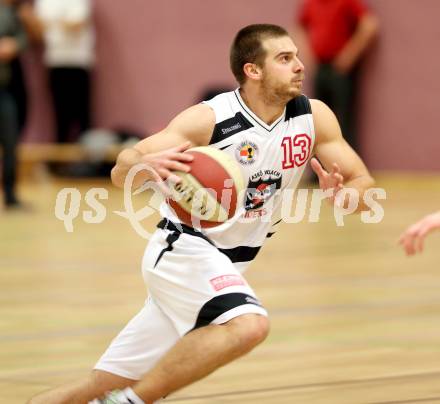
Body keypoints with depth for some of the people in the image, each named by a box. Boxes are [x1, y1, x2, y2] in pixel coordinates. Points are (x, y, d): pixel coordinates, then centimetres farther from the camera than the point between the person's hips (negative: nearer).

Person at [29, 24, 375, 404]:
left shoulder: (313, 116, -5)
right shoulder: (209, 119, -19)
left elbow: (364, 183, -1)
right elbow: (122, 171, -23)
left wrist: (340, 193, -24)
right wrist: (145, 165, -47)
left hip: (226, 265, 6)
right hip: (185, 248, -6)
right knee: (248, 325, -34)